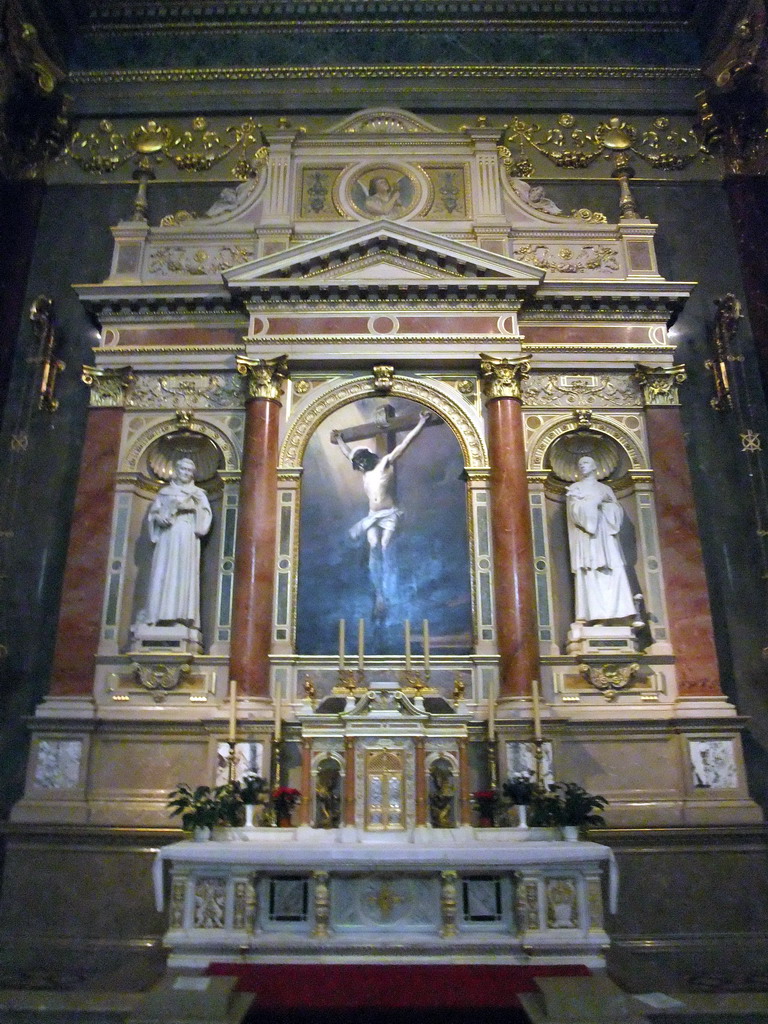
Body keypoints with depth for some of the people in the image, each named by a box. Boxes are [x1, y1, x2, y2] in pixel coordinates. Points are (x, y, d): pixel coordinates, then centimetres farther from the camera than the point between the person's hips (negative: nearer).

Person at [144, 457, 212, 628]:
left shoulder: (198, 493, 17)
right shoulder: (165, 491, 18)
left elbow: (205, 516, 7)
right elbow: (154, 513, 10)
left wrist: (192, 506, -8)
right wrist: (171, 508, -6)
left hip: (188, 539, -1)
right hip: (168, 538, 1)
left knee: (186, 574, -10)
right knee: (164, 573, -9)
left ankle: (184, 615, -15)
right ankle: (163, 614, -11)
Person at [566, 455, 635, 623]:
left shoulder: (605, 488, 20)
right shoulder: (574, 488, 12)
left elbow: (618, 512, 9)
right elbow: (576, 510, -5)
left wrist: (607, 502, -6)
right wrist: (597, 499, -7)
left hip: (605, 537, 3)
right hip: (586, 538, -3)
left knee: (614, 573, -11)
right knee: (590, 575, -13)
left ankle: (613, 613, -14)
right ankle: (597, 615, -17)